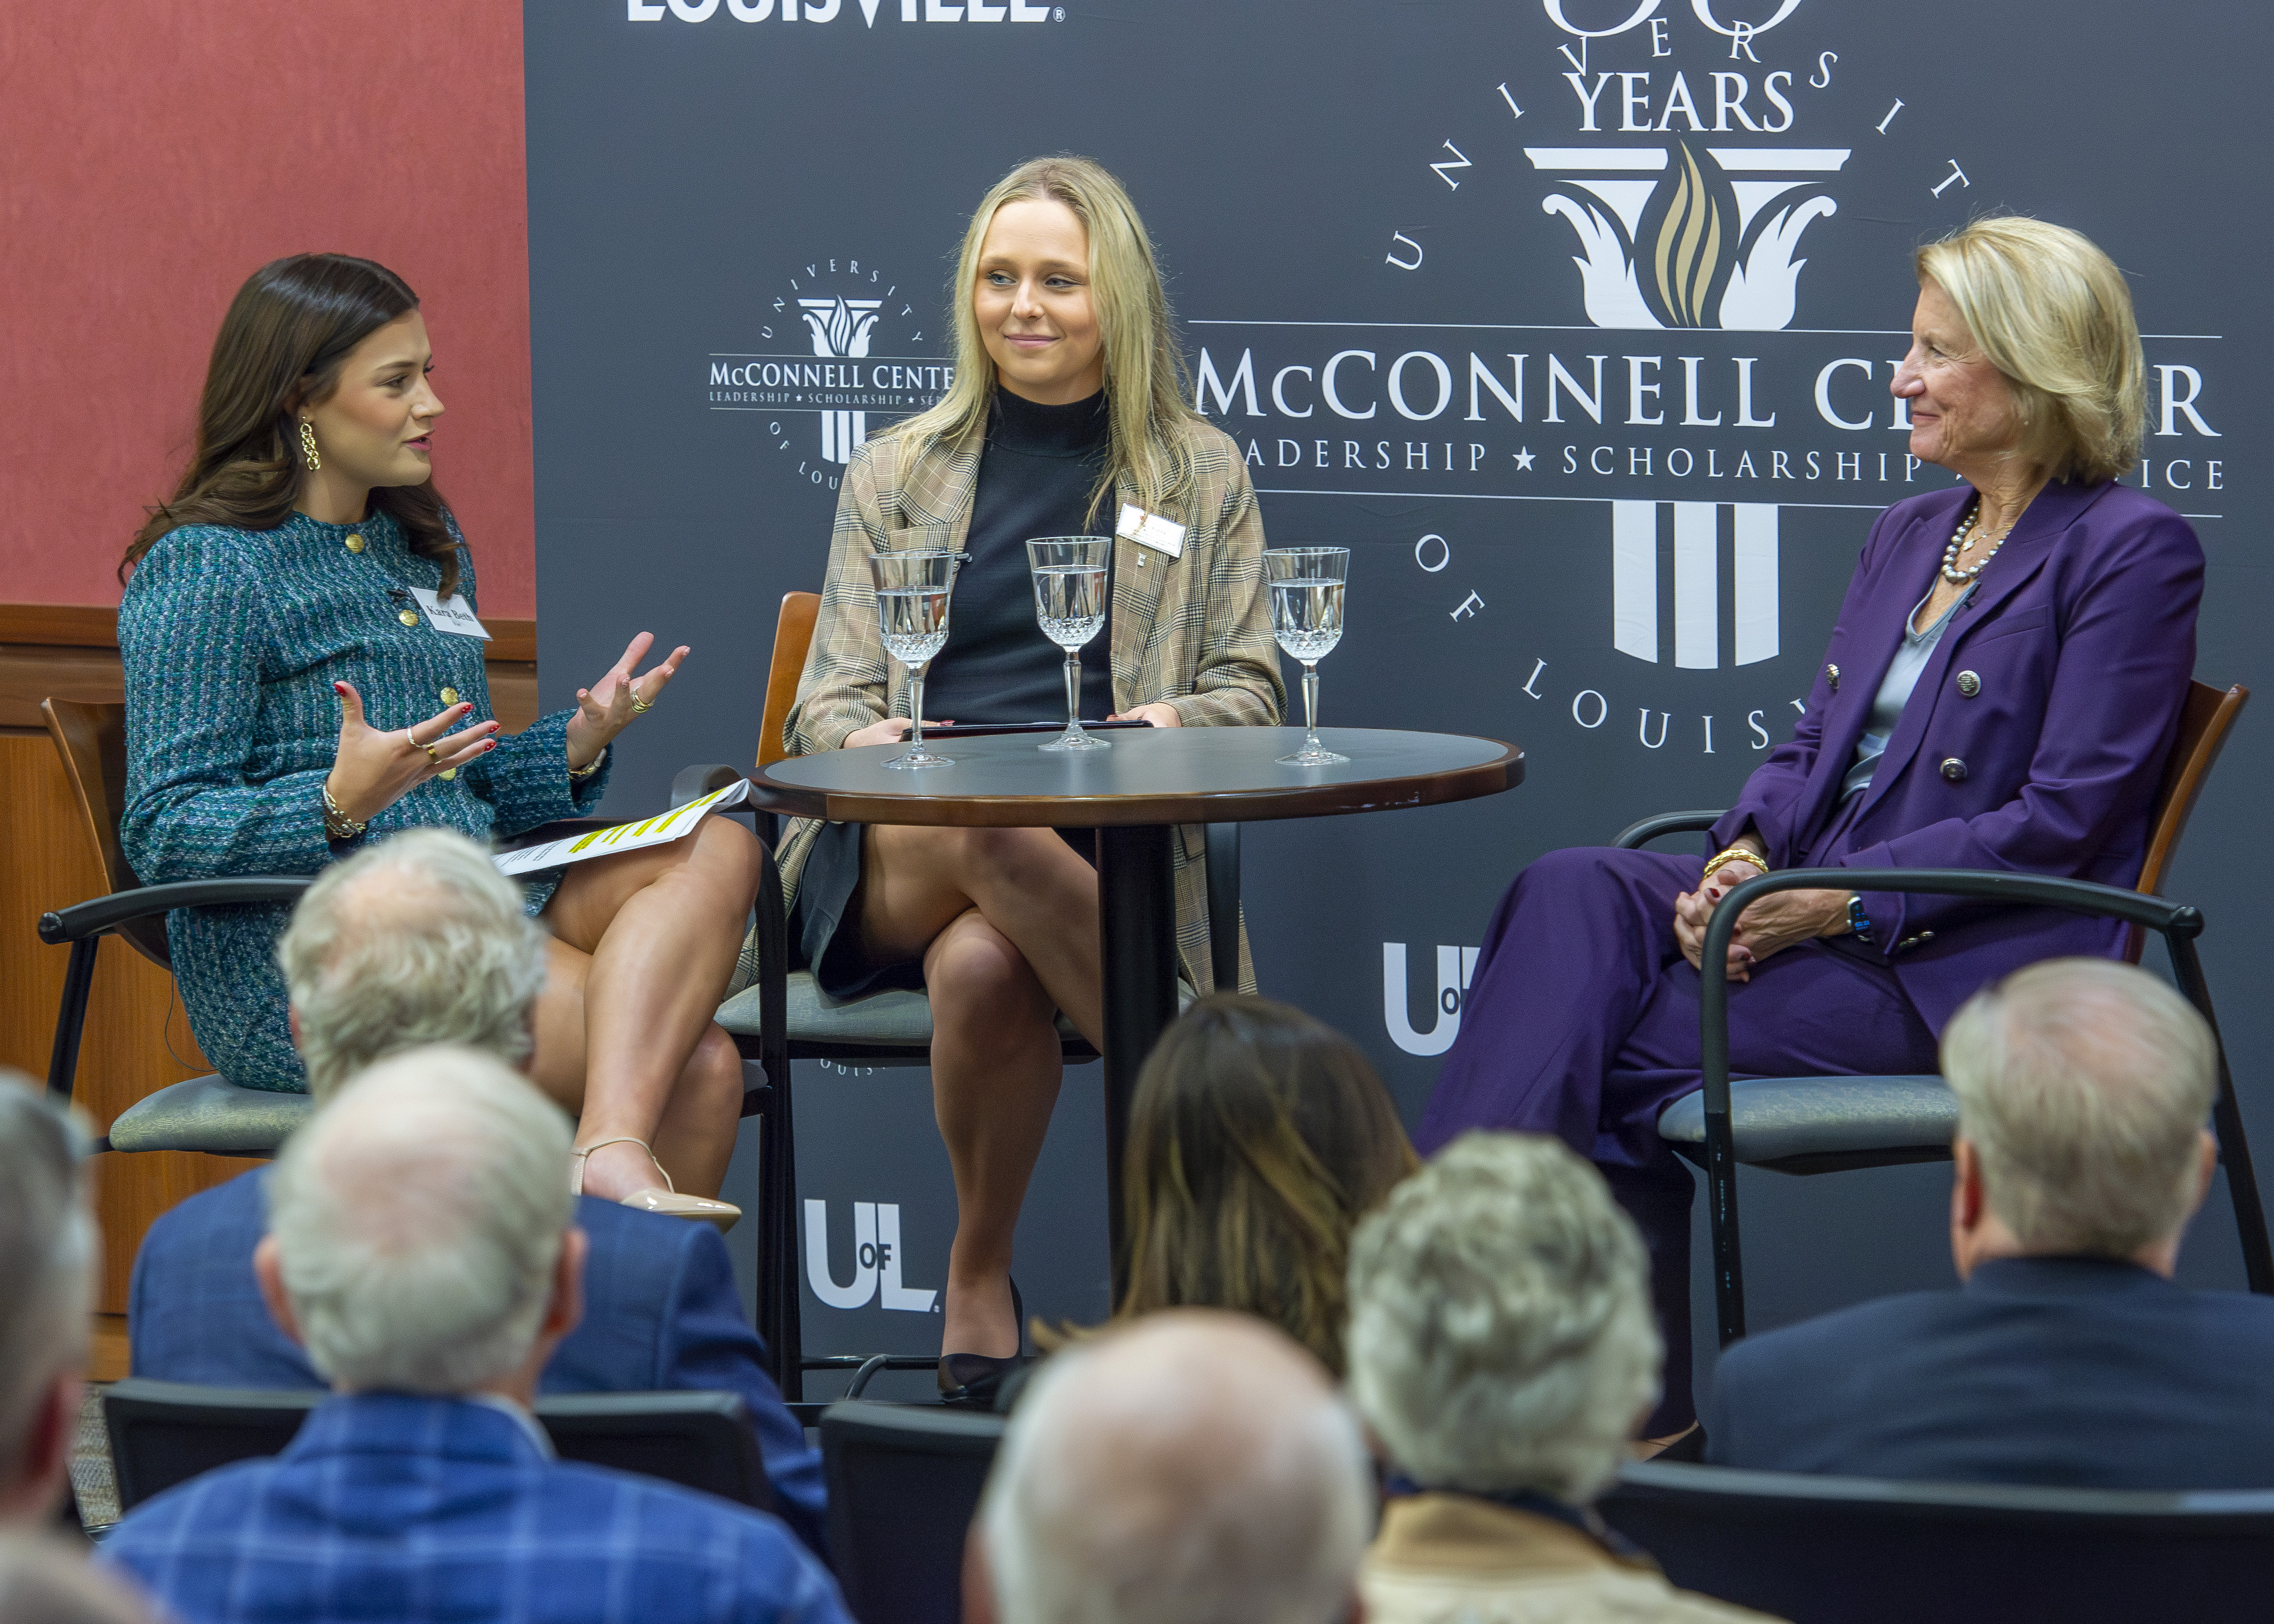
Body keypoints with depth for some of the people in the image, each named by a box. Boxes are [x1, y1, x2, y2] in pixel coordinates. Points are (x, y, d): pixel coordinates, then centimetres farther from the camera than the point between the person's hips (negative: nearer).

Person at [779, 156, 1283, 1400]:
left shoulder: (1201, 472, 17)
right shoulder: (897, 470, 19)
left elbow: (1248, 690, 13)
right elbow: (831, 692, 14)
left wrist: (1168, 724, -11)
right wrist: (865, 737, -11)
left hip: (1104, 848, -1)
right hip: (896, 853, 1)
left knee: (984, 963, -39)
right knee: (999, 835, -39)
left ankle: (980, 1277, -20)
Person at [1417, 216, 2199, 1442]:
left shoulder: (2132, 550, -7)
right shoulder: (1909, 534, 19)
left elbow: (2057, 820, -13)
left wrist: (1838, 902, -19)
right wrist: (1745, 856, -6)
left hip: (1971, 968, -7)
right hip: (1824, 907, 7)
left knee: (1614, 1049, -22)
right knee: (1574, 894, -21)